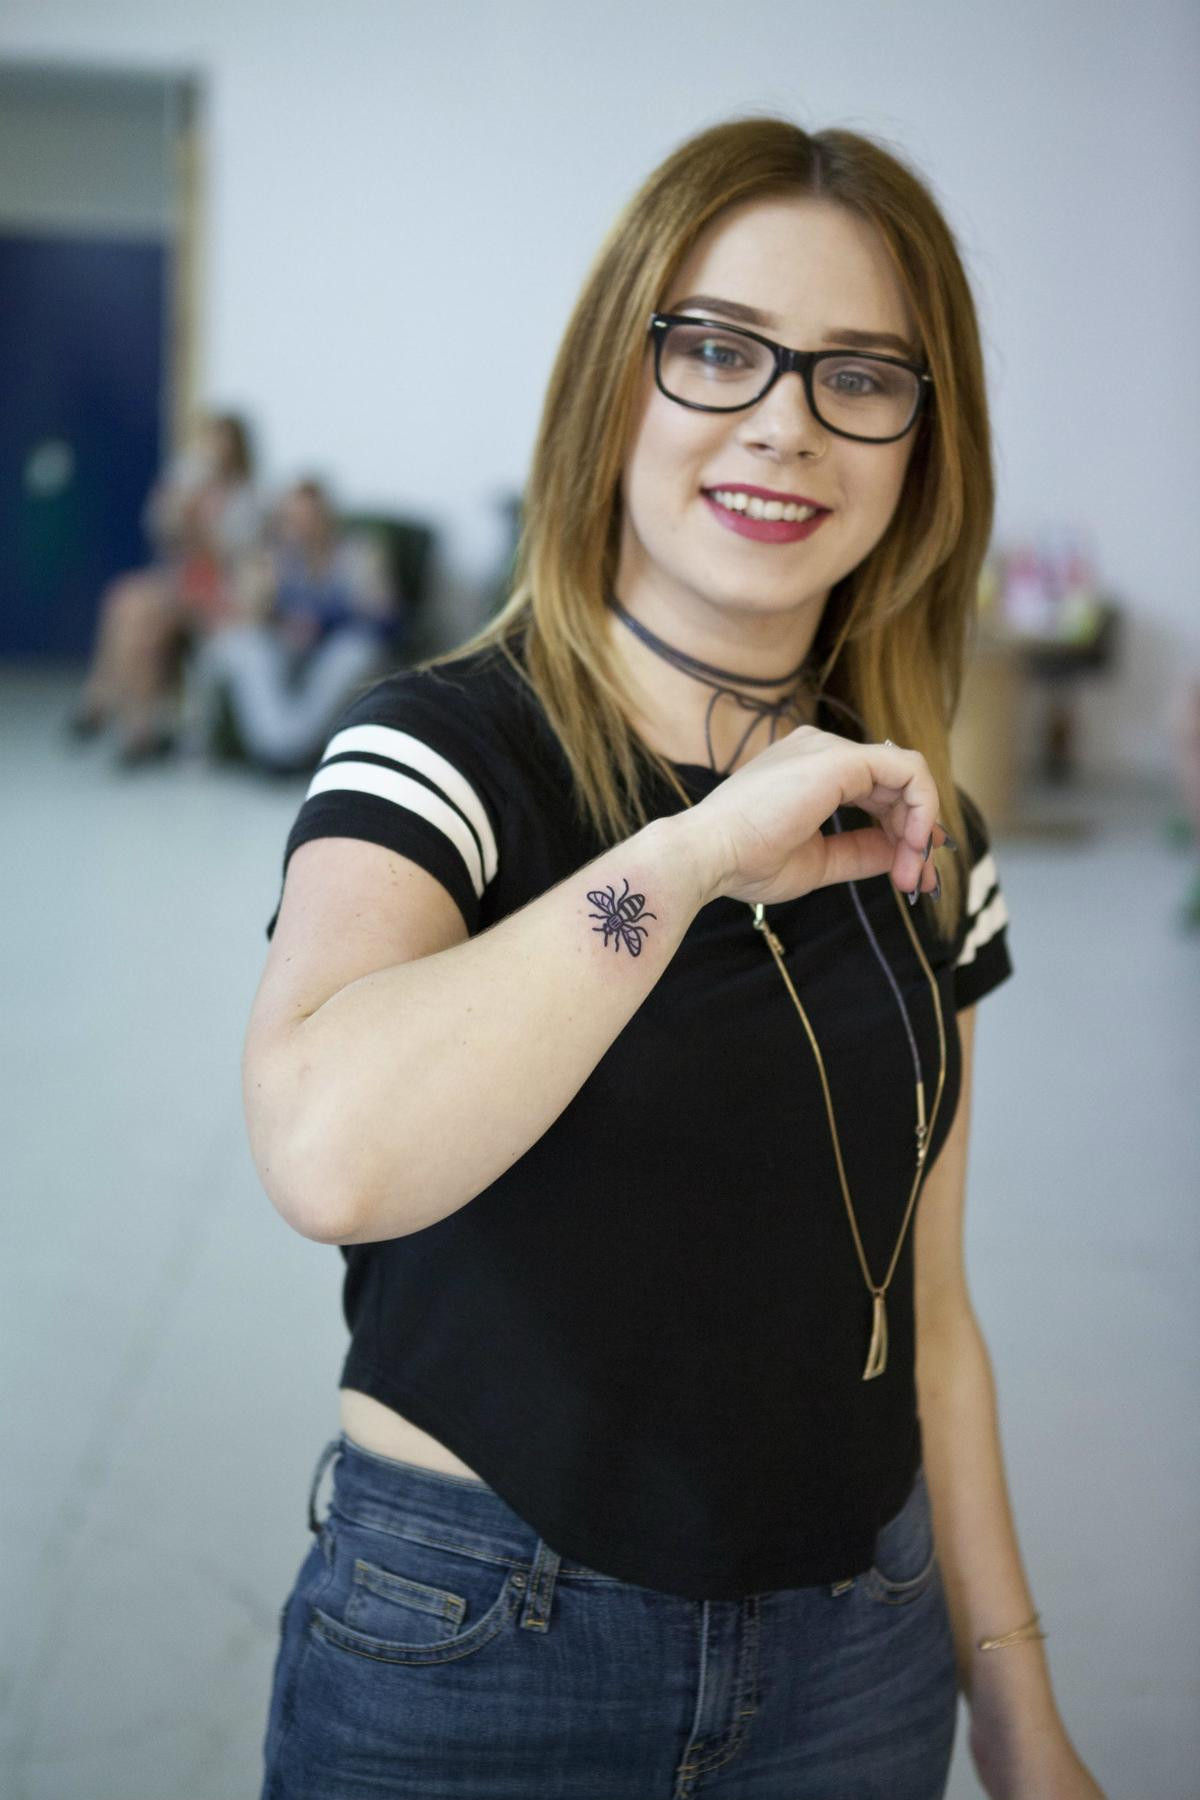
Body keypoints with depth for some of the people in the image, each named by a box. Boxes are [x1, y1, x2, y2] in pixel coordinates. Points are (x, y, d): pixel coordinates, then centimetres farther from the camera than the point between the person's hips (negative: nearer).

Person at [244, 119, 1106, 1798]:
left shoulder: (918, 839, 3)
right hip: (474, 1650, -4)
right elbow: (331, 1151, -35)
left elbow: (922, 1311, 9)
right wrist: (698, 850, -29)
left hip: (856, 1657, 5)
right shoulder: (444, 747, -13)